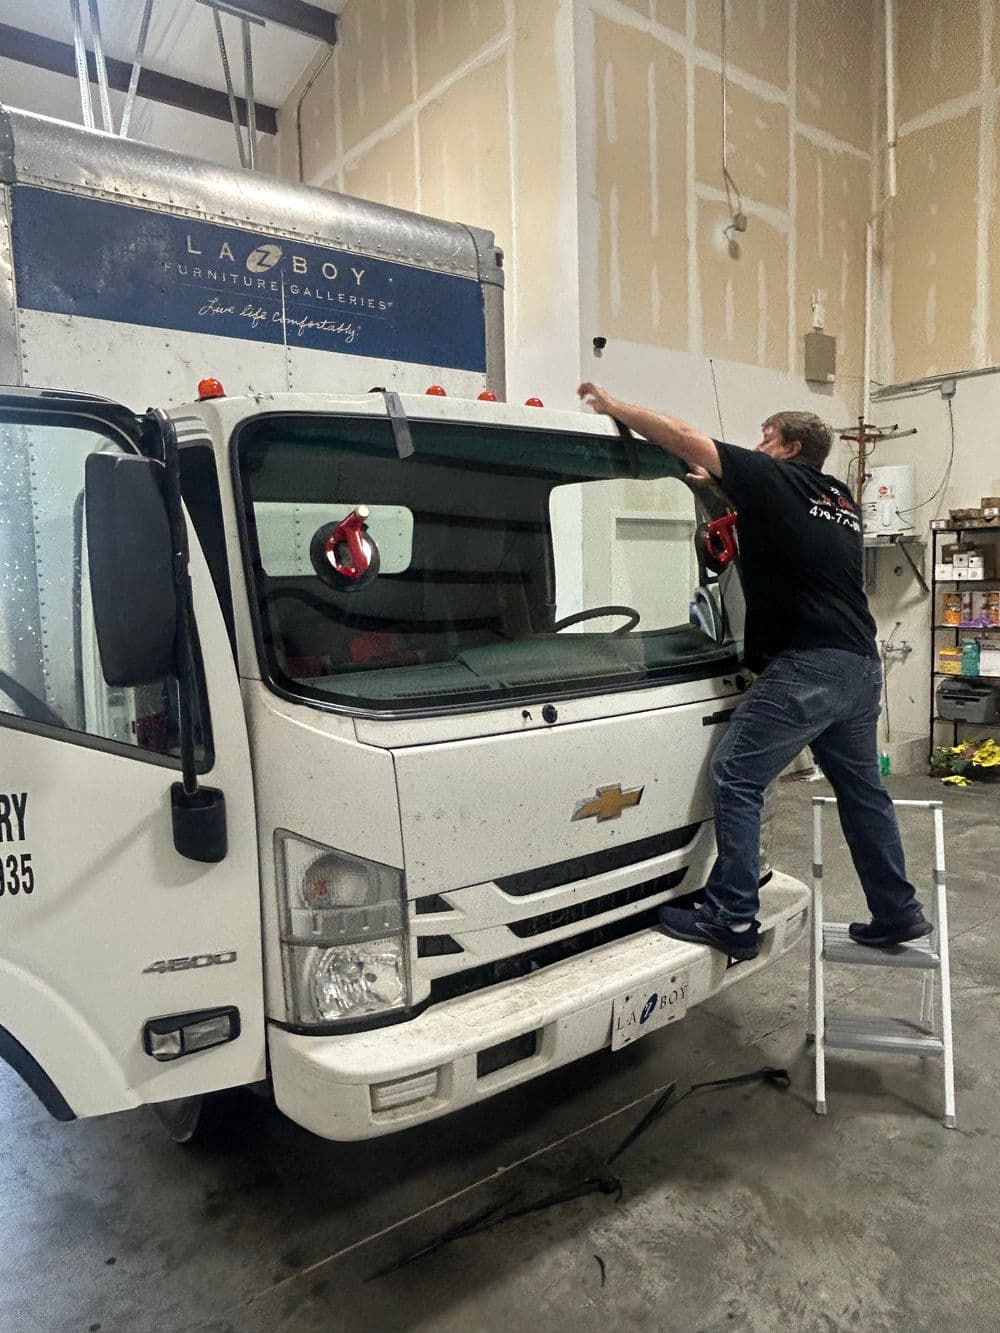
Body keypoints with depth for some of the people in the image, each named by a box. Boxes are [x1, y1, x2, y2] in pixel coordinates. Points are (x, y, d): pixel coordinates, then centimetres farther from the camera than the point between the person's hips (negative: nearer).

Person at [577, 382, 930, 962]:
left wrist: (612, 405, 5)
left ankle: (733, 919, -4)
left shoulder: (775, 478, -1)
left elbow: (684, 438, -4)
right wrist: (721, 487, 31)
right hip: (861, 665, 9)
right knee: (862, 789, 18)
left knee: (736, 779, -5)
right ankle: (898, 914, 27)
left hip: (806, 666, -9)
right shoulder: (839, 498, 20)